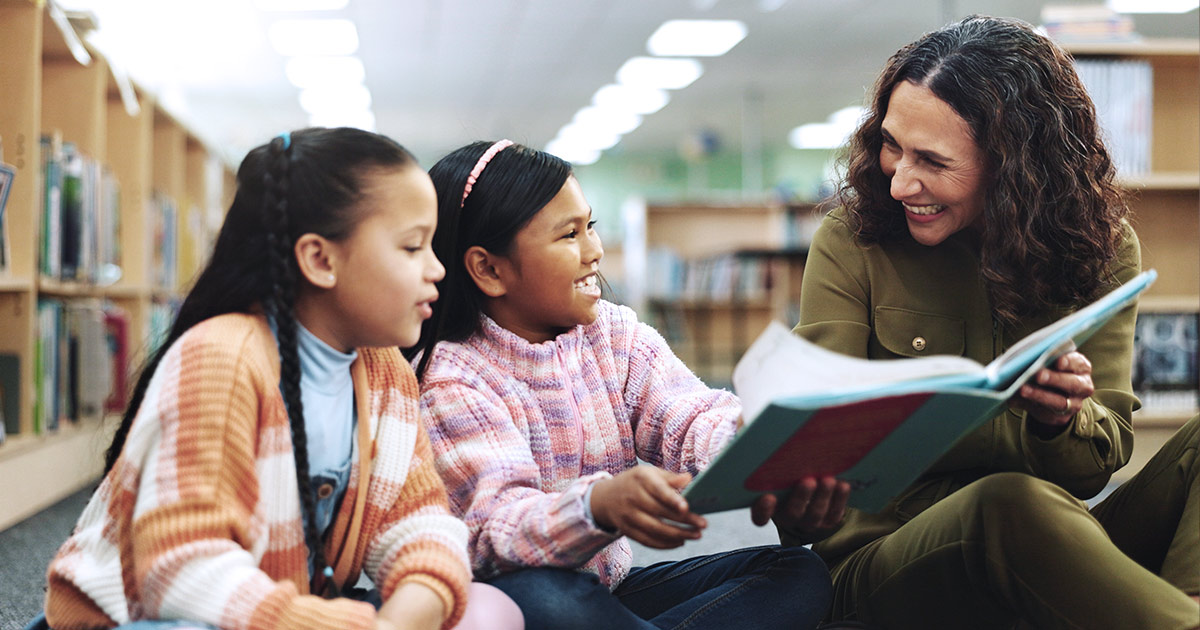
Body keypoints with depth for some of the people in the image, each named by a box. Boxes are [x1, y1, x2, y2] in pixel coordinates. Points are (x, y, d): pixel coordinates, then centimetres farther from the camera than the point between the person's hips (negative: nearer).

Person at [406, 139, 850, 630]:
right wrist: (599, 506, -49)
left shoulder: (617, 335, 5)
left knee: (800, 574, -9)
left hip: (611, 587, 6)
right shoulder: (454, 378, -12)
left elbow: (689, 418, -14)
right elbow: (497, 530, -26)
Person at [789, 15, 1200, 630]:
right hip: (889, 551, -3)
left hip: (1060, 545, 4)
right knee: (1012, 502, -38)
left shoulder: (1102, 249, 3)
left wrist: (1064, 419, -25)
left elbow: (1104, 454, 0)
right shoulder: (852, 242, -2)